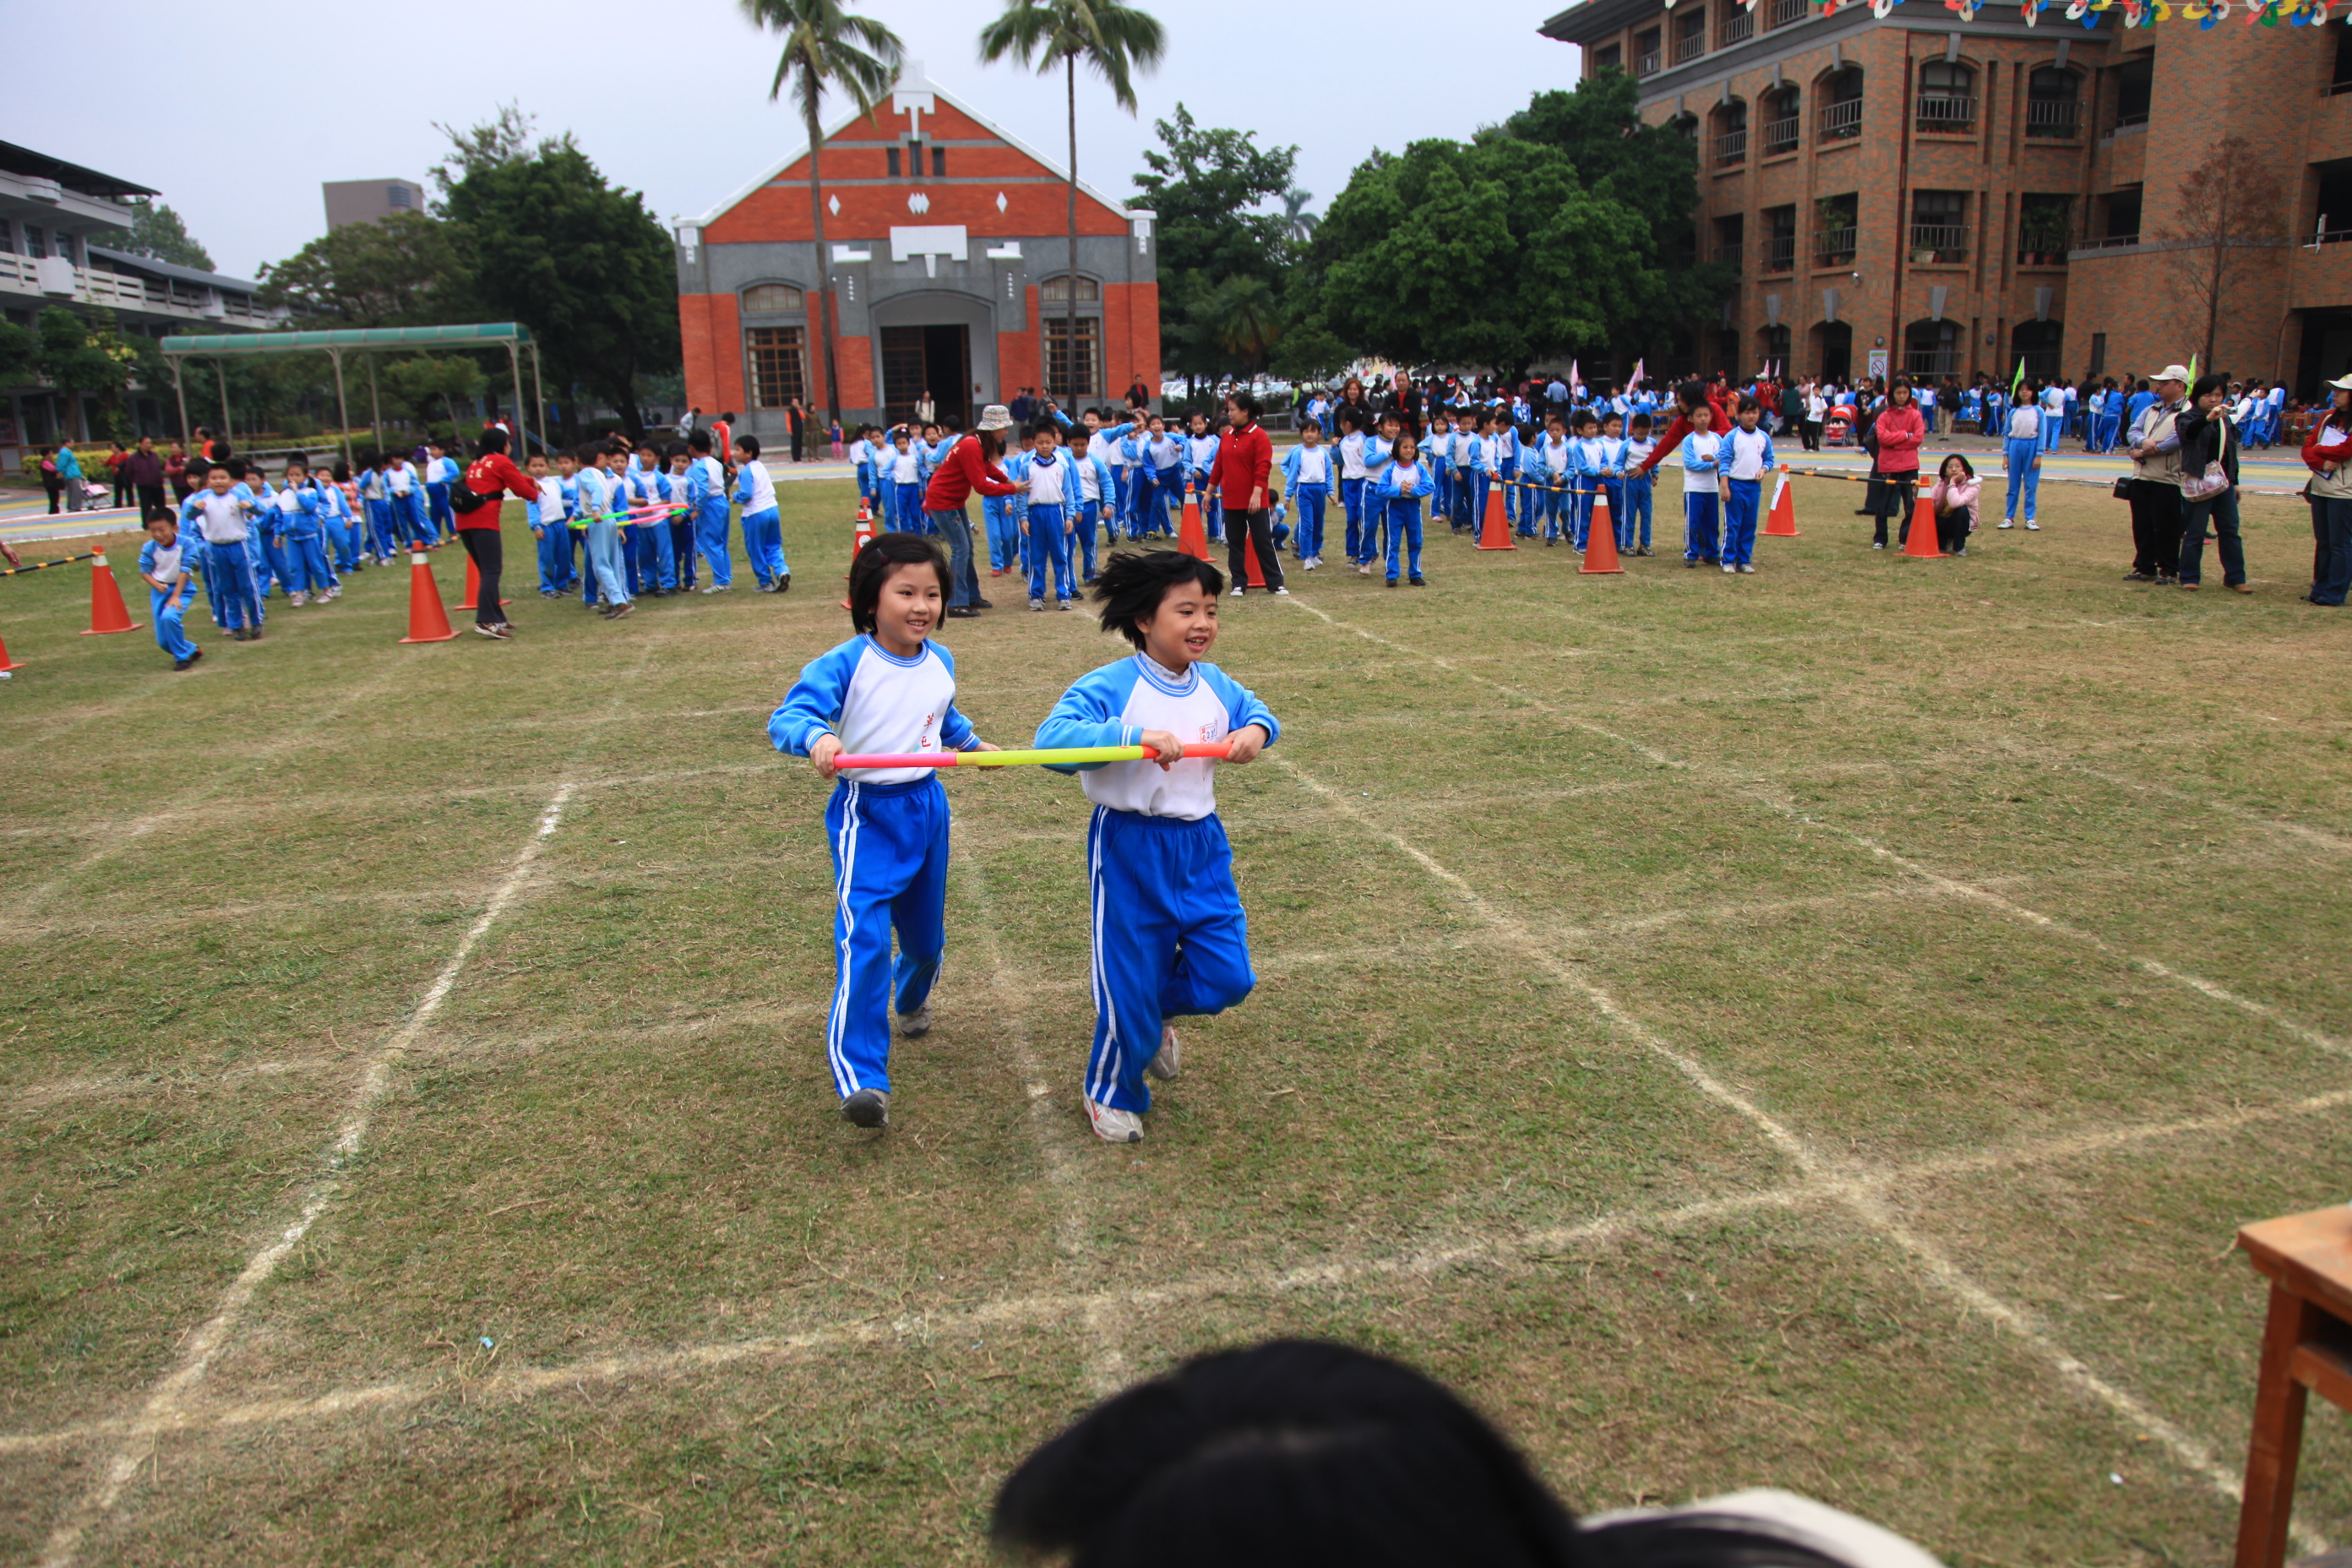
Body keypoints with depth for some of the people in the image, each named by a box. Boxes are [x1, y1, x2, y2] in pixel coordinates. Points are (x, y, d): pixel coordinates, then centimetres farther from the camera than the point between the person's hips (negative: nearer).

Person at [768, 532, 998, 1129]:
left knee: (926, 934, 19)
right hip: (866, 815, -6)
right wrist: (817, 737, -47)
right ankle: (860, 1077, -18)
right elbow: (788, 714, -28)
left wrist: (975, 744, 33)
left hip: (927, 806, 6)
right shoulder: (845, 664, -16)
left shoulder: (940, 663, 4)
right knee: (864, 936, -20)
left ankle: (912, 999, 55)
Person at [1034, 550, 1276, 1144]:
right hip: (1130, 851, -5)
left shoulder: (1216, 686, 3)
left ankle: (1153, 1016, 39)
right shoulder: (1109, 686, -16)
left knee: (1226, 976, 6)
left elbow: (1256, 709, 23)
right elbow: (1052, 737, -29)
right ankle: (1112, 1094, 32)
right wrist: (1134, 734, -37)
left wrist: (1257, 729, -2)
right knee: (1130, 976, 6)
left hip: (1201, 847, 6)